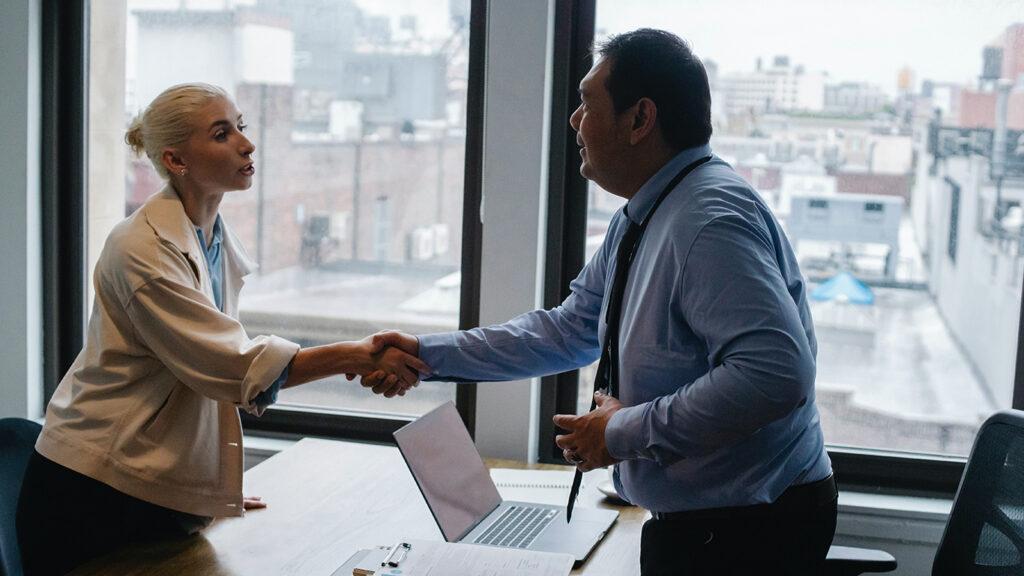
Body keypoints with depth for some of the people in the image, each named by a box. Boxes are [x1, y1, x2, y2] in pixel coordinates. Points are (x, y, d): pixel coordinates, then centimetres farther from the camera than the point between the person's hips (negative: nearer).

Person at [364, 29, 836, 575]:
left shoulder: (710, 220, -24)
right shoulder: (636, 222, 7)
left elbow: (776, 371, -33)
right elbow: (571, 329, 13)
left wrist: (625, 433, -23)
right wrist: (429, 354, 9)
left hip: (746, 530, -9)